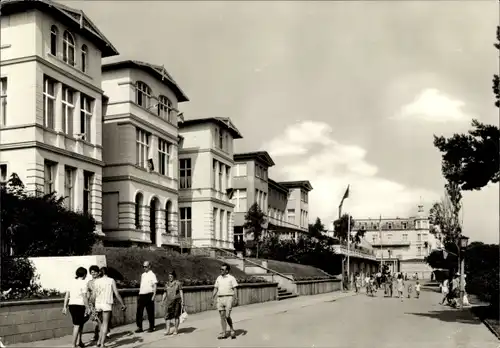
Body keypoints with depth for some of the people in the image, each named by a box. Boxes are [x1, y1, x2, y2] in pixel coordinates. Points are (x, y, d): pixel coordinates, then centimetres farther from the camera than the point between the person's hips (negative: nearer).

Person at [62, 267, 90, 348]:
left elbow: (67, 295, 8)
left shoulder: (72, 282, 10)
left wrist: (65, 307, 11)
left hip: (71, 305, 7)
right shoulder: (83, 283, -9)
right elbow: (84, 297, -13)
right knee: (77, 325, -1)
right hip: (79, 305, -7)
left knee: (80, 323, 20)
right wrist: (87, 308, -9)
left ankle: (79, 341, 26)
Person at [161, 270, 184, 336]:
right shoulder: (167, 284, 11)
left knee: (176, 316, 4)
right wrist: (163, 300, 4)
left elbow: (181, 293, -2)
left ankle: (176, 330, 13)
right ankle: (167, 330, -10)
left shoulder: (178, 283, -2)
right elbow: (165, 293, 17)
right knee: (167, 315, -7)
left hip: (177, 301, -3)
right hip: (169, 301, 3)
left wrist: (182, 302, -7)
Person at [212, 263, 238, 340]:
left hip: (228, 298, -5)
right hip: (220, 298, 5)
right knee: (222, 316, 3)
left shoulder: (231, 278, 1)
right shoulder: (218, 278, 14)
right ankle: (224, 333, 9)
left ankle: (232, 330, 11)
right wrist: (213, 298, 5)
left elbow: (235, 289, -2)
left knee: (227, 316, -11)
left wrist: (236, 299, -11)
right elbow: (215, 288, 15)